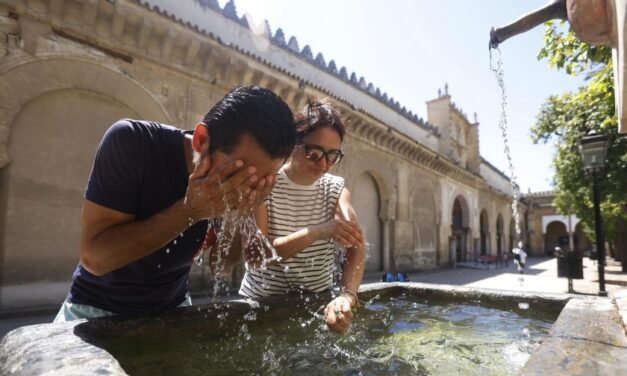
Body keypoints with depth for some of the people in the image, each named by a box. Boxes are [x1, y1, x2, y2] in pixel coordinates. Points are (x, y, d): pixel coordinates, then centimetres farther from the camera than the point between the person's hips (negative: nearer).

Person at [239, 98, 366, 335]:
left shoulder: (336, 189, -1)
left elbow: (355, 246, -14)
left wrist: (347, 296, -32)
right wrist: (318, 232, -30)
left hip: (319, 301, 3)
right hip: (262, 302, -2)